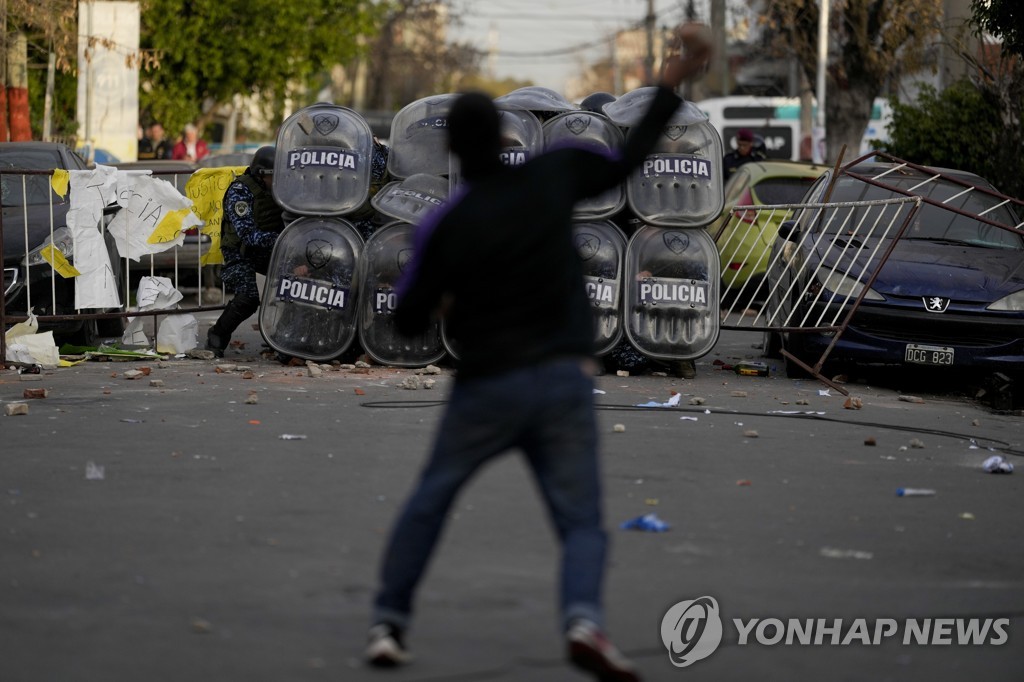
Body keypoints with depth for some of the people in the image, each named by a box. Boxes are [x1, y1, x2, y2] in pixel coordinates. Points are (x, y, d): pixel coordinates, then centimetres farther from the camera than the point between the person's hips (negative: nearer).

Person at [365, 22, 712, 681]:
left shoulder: (444, 225, -8)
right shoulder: (553, 175, -3)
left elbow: (409, 321, -1)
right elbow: (629, 158, 11)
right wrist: (675, 79, 16)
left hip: (486, 386, -1)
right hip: (564, 380, 1)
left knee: (428, 503, 18)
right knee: (582, 522, 1)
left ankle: (388, 625, 17)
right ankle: (584, 620, -26)